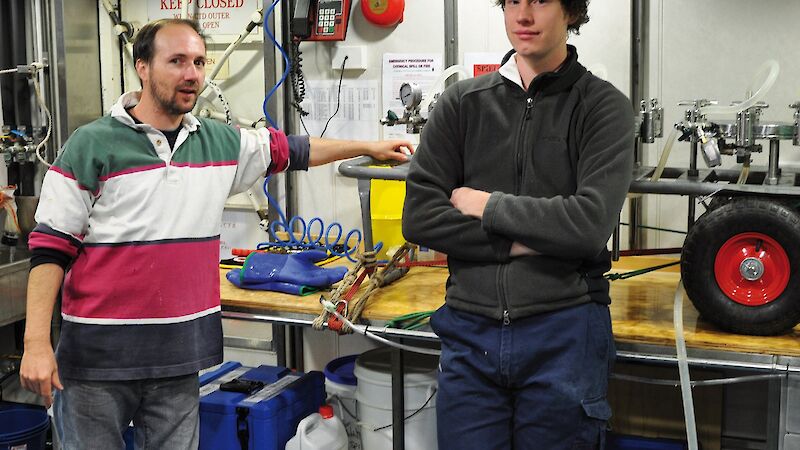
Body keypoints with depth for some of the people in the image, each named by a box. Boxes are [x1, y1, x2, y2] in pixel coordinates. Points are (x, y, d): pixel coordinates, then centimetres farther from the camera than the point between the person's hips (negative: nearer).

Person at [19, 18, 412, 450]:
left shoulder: (220, 142, 7)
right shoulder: (92, 145, -7)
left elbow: (289, 150, 23)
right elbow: (50, 247, -8)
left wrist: (369, 147, 26)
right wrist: (36, 344, -14)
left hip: (180, 352, 5)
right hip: (97, 354, -4)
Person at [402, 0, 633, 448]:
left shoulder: (604, 106, -2)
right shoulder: (462, 102, 6)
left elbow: (591, 225, -16)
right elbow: (418, 217, -3)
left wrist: (488, 205, -8)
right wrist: (520, 242, -11)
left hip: (564, 332, -2)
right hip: (470, 331, 3)